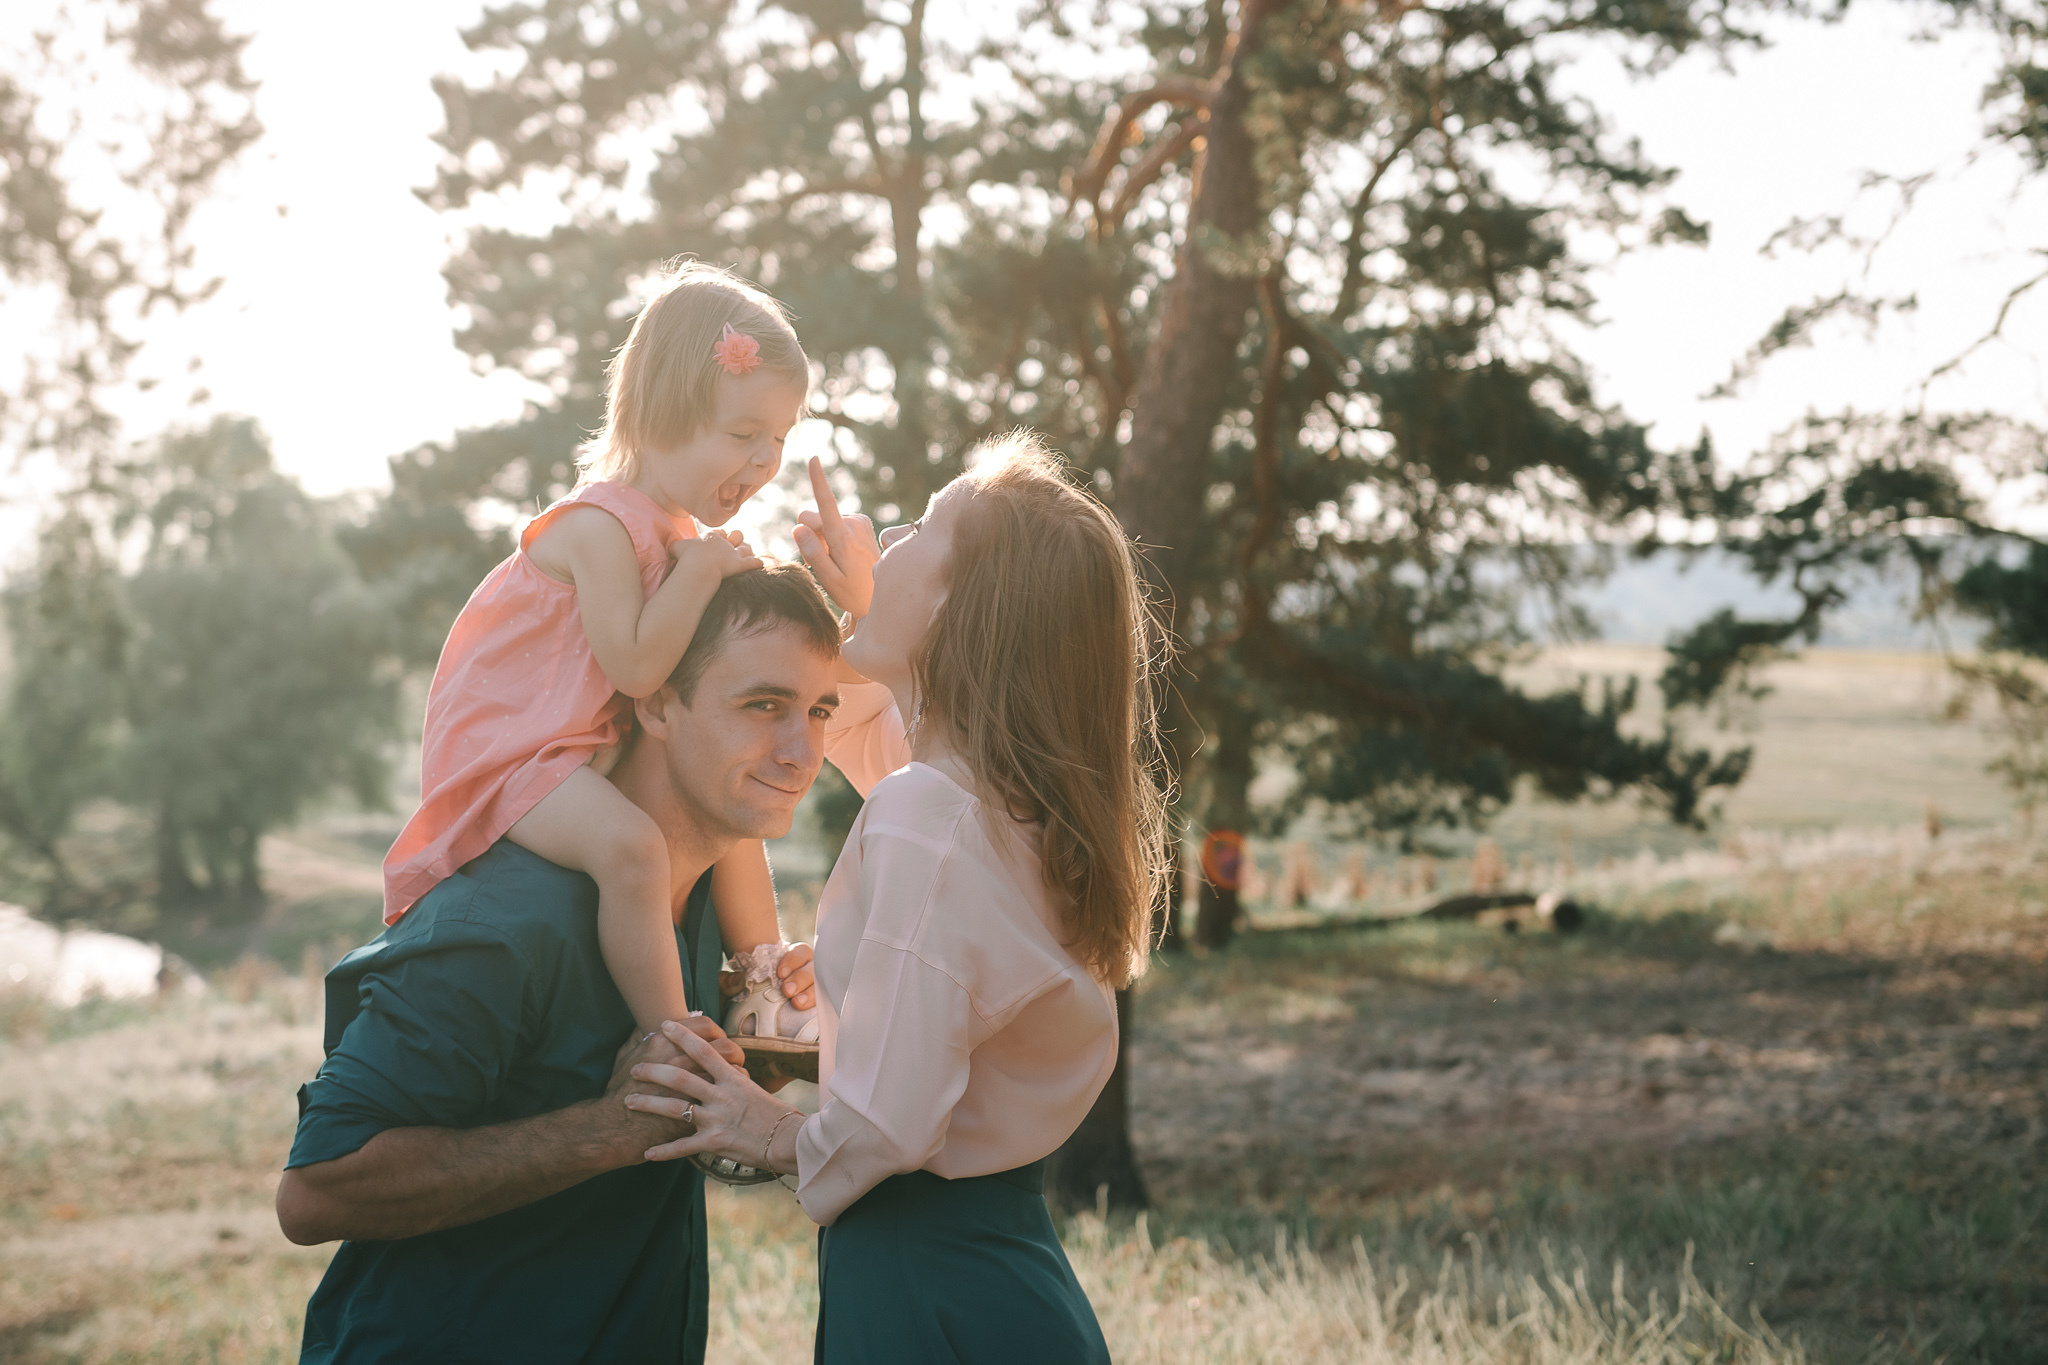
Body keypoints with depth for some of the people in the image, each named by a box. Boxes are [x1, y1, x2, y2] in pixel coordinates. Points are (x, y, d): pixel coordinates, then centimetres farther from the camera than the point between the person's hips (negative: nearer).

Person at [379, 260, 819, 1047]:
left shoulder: (675, 531, 11)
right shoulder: (602, 526, -22)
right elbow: (636, 668, -30)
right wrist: (701, 570, -26)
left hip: (596, 752, 11)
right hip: (511, 751, -11)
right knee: (630, 846, -34)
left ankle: (765, 993, 32)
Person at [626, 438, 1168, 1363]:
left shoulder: (924, 814, -22)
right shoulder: (1028, 811, 6)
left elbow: (886, 1124, -26)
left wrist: (777, 1138, -7)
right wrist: (861, 610, 28)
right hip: (1009, 1263, 9)